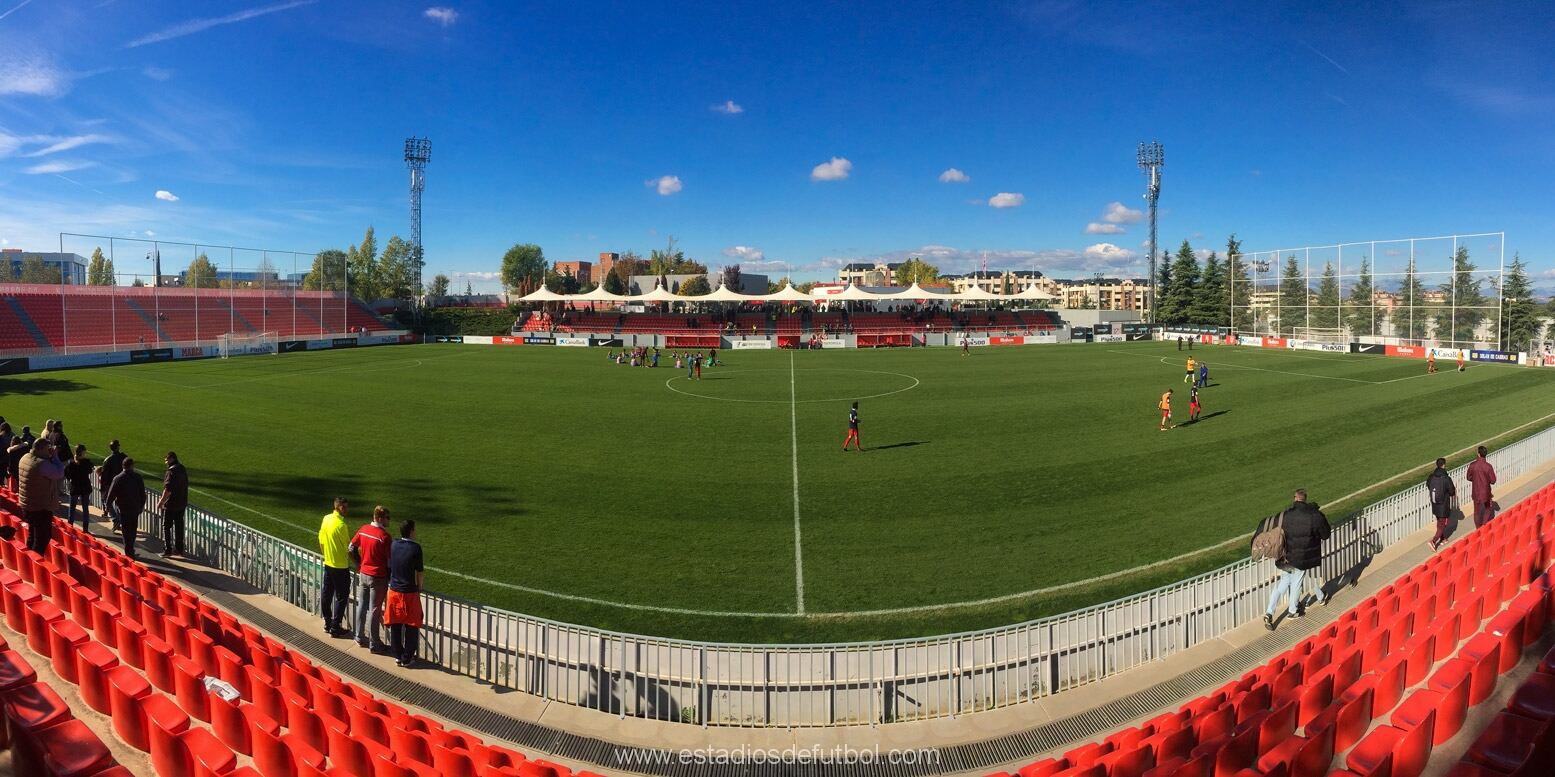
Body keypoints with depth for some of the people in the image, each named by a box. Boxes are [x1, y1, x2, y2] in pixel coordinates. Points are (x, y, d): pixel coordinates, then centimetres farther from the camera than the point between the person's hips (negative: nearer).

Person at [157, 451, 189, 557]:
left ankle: (167, 550, 5)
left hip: (171, 505, -8)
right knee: (179, 526, 14)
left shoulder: (171, 472, -19)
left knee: (166, 527, 2)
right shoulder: (182, 469, 8)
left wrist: (161, 502, -12)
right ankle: (179, 549, 20)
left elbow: (168, 490, -22)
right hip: (182, 504, 8)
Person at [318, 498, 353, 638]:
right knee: (341, 597, 1)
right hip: (340, 566, -8)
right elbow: (348, 546, -15)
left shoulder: (326, 519, 1)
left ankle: (327, 624, 26)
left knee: (326, 594, 15)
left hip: (328, 564, 8)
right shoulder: (341, 525, -22)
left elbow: (321, 541, 11)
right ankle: (335, 628, 4)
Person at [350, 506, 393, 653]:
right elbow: (389, 560, -16)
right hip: (377, 577, -7)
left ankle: (360, 637, 31)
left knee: (362, 606, 18)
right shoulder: (385, 536, -21)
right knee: (374, 610, 2)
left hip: (363, 574, 7)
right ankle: (374, 644, 11)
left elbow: (351, 548, 10)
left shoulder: (363, 529, -1)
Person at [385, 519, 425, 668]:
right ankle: (407, 658, 11)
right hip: (410, 593, -5)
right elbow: (420, 572, -9)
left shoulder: (393, 545, -2)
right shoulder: (415, 548, -16)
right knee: (411, 627, 7)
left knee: (395, 625, 14)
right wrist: (419, 587, 8)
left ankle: (397, 655, 23)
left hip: (394, 591, 5)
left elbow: (389, 567, 6)